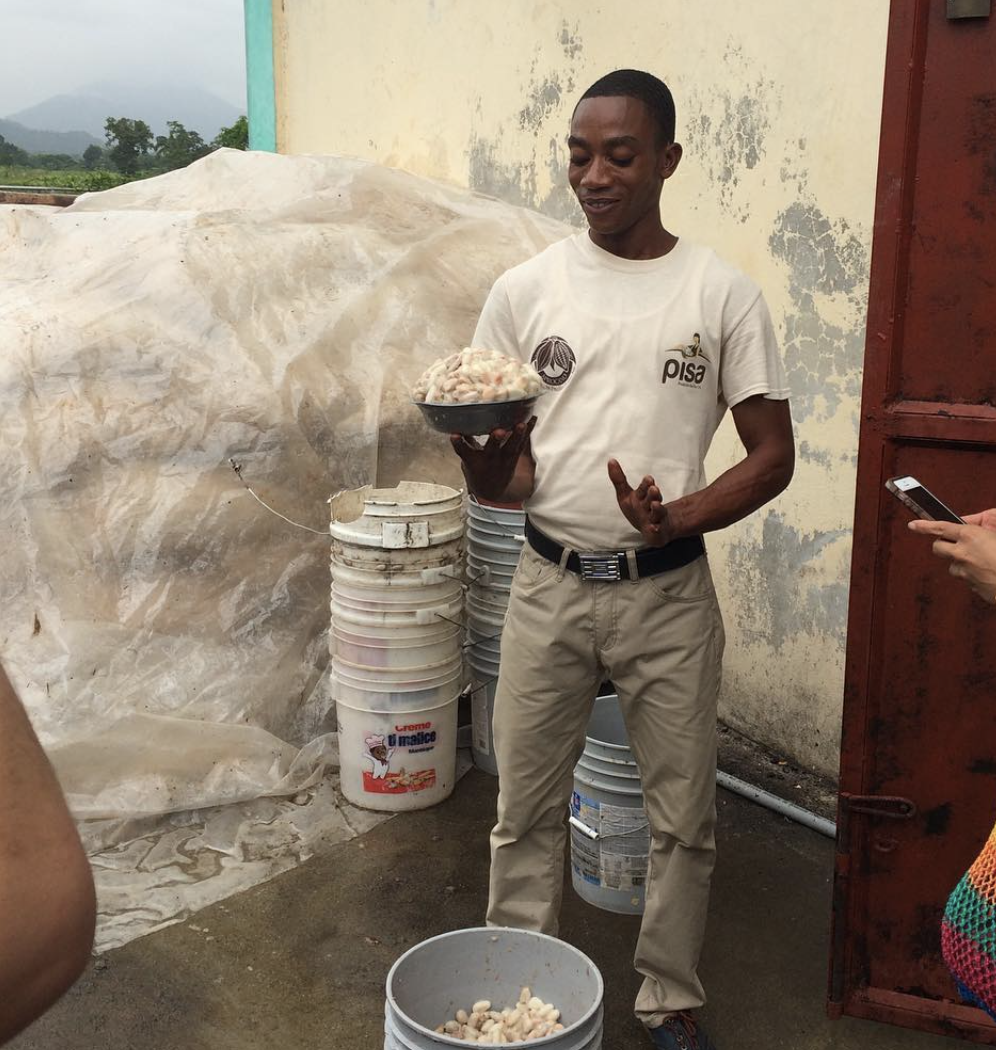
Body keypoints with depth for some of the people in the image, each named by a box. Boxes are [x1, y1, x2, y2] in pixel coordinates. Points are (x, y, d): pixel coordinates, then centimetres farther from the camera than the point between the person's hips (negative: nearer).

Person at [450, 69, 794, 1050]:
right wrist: (489, 463, -21)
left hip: (669, 594, 0)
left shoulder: (723, 294, -3)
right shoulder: (525, 289, 1)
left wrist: (676, 518, -19)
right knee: (526, 810, 11)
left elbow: (772, 455, -1)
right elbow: (493, 474, 3)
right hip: (548, 588, 1)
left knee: (683, 816, 11)